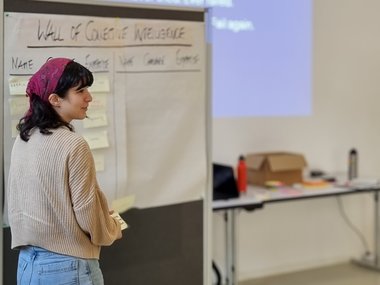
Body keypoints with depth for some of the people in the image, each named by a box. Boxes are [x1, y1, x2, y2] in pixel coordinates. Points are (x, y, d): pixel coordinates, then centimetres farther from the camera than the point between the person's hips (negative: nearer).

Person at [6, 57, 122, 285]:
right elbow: (87, 215, -16)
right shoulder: (74, 145, -19)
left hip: (27, 263, 7)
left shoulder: (23, 140, 2)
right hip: (67, 266, -7)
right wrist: (113, 230, 5)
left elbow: (15, 202, 11)